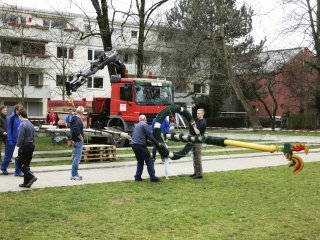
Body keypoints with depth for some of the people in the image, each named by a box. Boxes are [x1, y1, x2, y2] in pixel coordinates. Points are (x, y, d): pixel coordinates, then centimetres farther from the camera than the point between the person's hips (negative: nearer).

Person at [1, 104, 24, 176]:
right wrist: (10, 140, -17)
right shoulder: (11, 118, -13)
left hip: (19, 141, 5)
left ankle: (18, 171, 11)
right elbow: (9, 130, -14)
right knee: (8, 155, 9)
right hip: (12, 140, -5)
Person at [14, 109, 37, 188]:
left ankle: (31, 177, -12)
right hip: (31, 146, 8)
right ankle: (26, 183, 14)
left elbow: (20, 138, -18)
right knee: (26, 164, 13)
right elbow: (33, 136, 17)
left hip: (25, 147, -8)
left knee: (20, 164, 1)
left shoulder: (22, 125, -14)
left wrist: (16, 149, -16)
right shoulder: (31, 124, 12)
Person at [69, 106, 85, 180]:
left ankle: (75, 174, 23)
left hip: (75, 141, 10)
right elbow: (77, 132, -28)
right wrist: (82, 138, -14)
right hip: (78, 141, -10)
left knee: (76, 158, 17)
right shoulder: (78, 120, -19)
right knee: (77, 158, -5)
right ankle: (74, 175, -1)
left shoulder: (74, 119, 12)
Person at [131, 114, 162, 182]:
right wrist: (157, 143, 0)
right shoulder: (145, 125, -2)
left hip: (133, 144, 8)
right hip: (140, 145, -8)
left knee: (140, 161, 19)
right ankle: (153, 177, -3)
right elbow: (150, 136, -8)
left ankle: (137, 177, 15)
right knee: (149, 161, -1)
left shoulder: (136, 126, 24)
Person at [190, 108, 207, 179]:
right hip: (195, 141, 10)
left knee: (198, 158, -8)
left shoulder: (203, 122, -14)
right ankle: (196, 172, 22)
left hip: (198, 142, -10)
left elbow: (197, 132, -20)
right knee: (195, 158, 14)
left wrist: (194, 126, -12)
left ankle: (199, 174, -4)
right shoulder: (198, 121, 15)